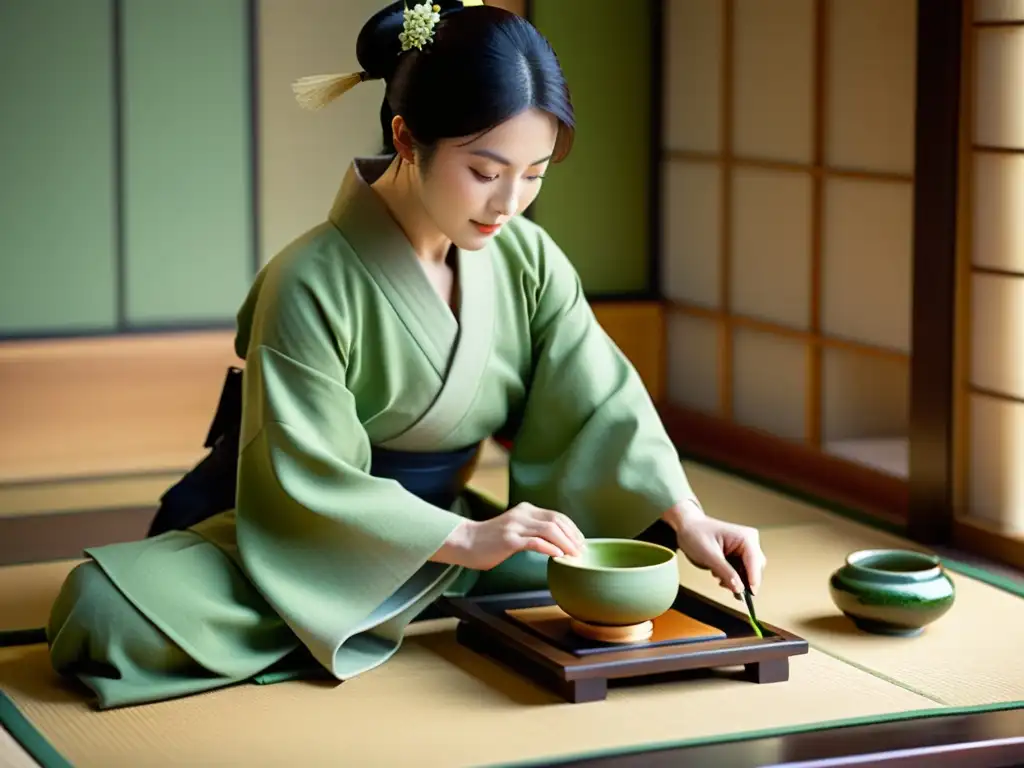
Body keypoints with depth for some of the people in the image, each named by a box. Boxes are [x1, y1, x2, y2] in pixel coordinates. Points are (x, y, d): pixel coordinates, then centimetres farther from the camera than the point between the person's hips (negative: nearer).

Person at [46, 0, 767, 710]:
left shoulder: (529, 260, -4)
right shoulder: (311, 285, -21)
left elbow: (601, 408, -5)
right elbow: (310, 480, -20)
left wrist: (688, 519, -21)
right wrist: (464, 540, -27)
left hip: (450, 530, 6)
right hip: (313, 549, -6)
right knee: (104, 607, -29)